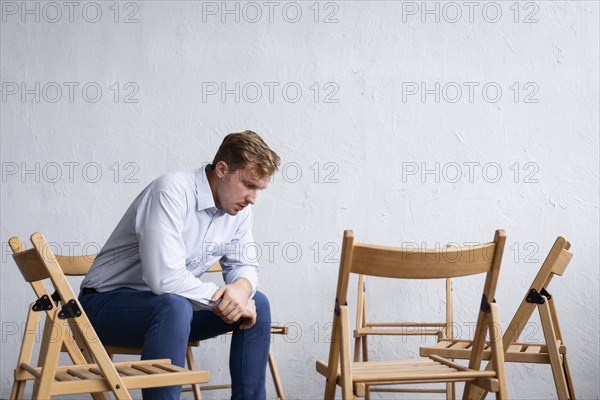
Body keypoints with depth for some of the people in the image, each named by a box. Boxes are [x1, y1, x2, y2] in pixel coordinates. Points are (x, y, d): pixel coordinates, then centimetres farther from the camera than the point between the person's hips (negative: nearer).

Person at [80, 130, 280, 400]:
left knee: (257, 304, -4)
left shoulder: (239, 209, -1)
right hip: (106, 303, -8)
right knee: (173, 306, -38)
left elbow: (244, 265, 6)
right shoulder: (172, 191, -27)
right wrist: (224, 298, -24)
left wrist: (242, 287, -19)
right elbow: (164, 278, -35)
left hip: (172, 307, 8)